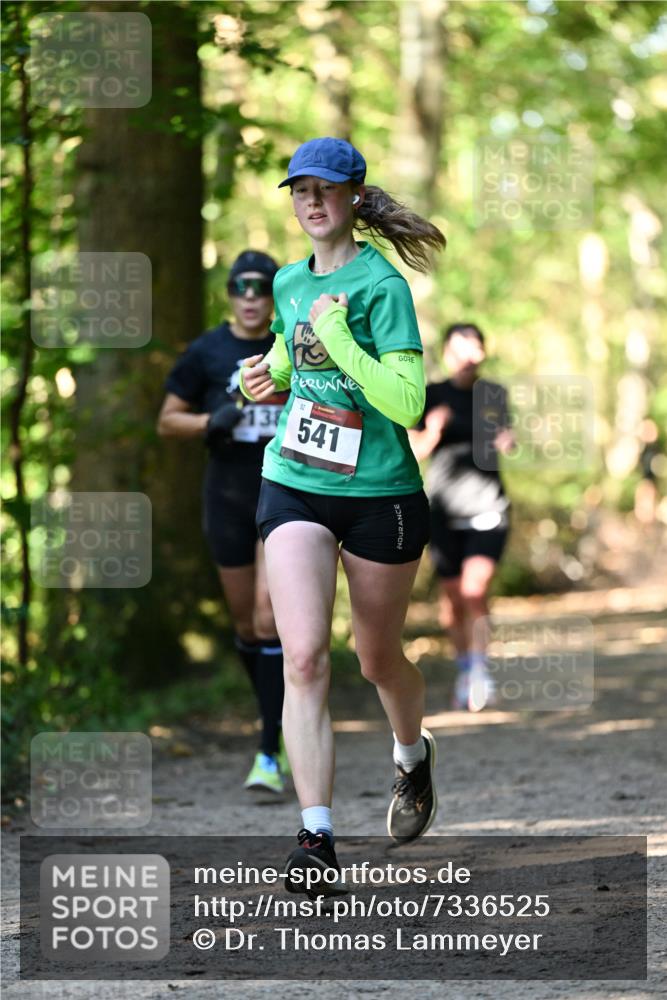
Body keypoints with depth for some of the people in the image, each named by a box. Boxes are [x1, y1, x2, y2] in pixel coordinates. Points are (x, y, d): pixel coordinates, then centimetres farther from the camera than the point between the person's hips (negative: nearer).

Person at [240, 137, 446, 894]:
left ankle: (413, 756, 48)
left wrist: (339, 340, -27)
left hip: (379, 493, -4)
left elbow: (408, 403, -22)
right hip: (295, 487, 4)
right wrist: (266, 377, 7)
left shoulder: (381, 286, -13)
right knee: (304, 655, -15)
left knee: (378, 661, 13)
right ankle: (317, 840, -18)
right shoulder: (289, 283, 7)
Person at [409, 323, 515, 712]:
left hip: (488, 505, 0)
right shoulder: (431, 396, -1)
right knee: (453, 598, 6)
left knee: (475, 588, -18)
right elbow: (415, 451, -6)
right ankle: (465, 669, 26)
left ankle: (480, 671, -12)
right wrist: (433, 431, -26)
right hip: (446, 509, 0)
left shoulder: (495, 395, 6)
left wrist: (508, 441, -4)